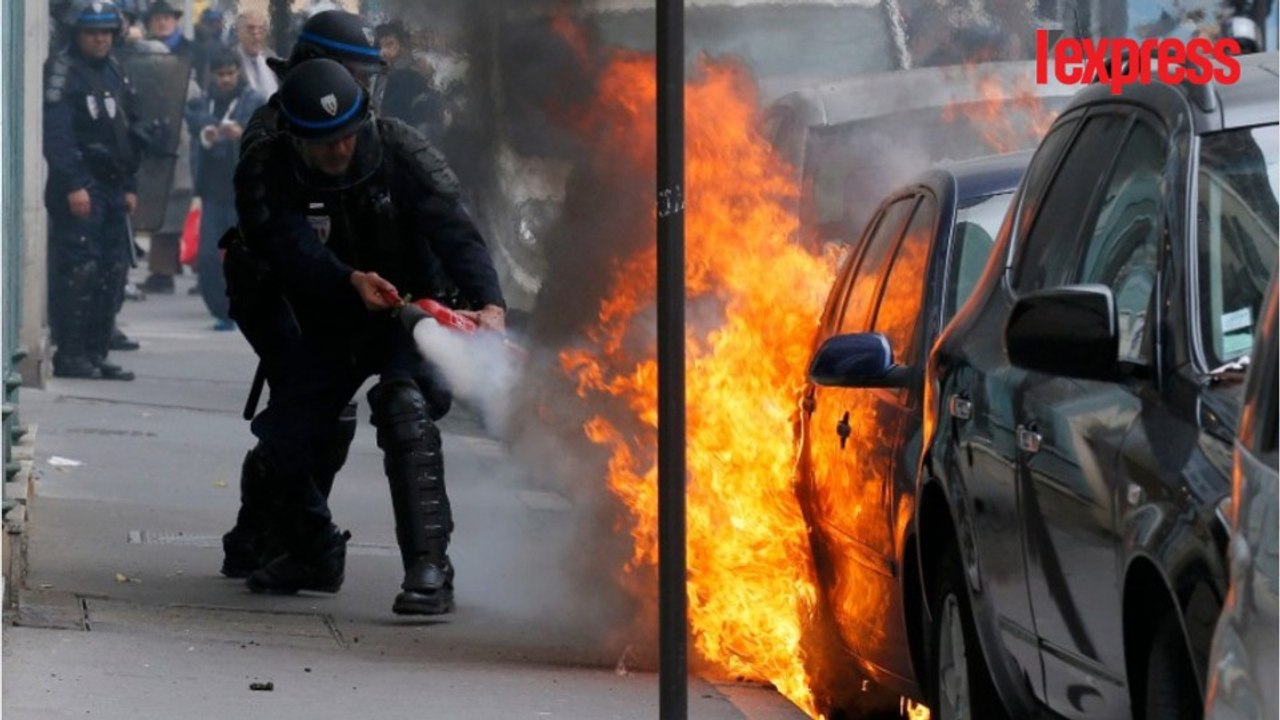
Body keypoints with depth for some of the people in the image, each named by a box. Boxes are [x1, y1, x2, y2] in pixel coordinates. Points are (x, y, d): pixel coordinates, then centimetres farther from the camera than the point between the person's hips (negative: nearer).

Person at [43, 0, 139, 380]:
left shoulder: (114, 73, 18)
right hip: (78, 187, -8)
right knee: (78, 270, -11)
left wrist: (130, 186, 17)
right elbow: (56, 132, -16)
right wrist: (73, 185, -23)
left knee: (113, 270, 7)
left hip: (112, 187, 8)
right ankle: (70, 354, -7)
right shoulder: (61, 70, -8)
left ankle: (96, 352, 13)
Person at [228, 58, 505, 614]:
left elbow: (452, 229, -25)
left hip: (404, 313, -2)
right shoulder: (265, 173, -16)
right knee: (282, 442, -7)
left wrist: (489, 302, -42)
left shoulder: (395, 150, -17)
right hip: (325, 328, 2)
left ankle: (428, 567, -32)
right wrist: (351, 281, -49)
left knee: (404, 407, -30)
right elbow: (295, 252, -29)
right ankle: (313, 553, 26)